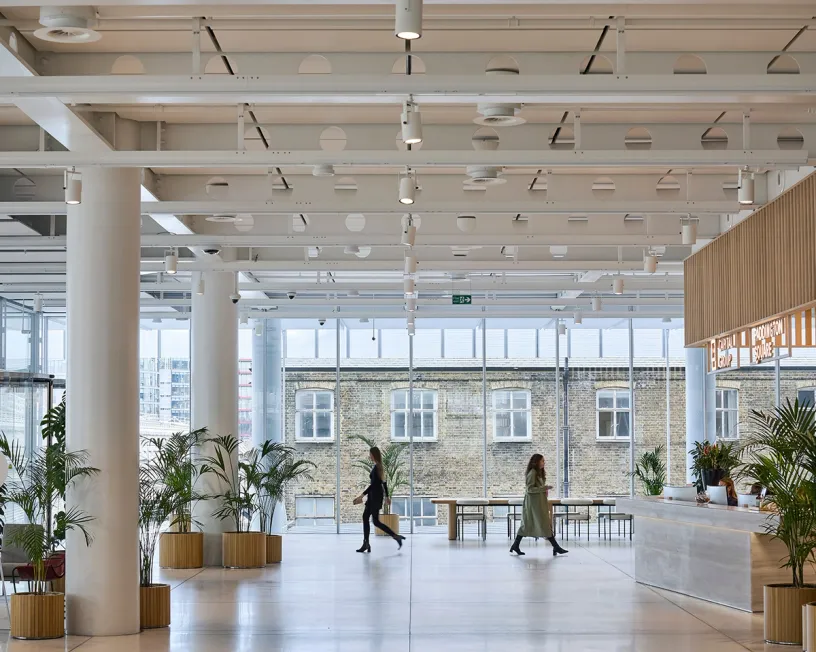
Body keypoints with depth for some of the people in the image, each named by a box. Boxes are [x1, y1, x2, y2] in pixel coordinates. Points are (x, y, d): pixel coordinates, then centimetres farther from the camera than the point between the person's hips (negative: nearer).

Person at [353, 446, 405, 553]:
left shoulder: (376, 467, -17)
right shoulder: (378, 466, 12)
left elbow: (373, 484, -23)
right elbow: (384, 482, 18)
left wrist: (362, 495, -24)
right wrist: (386, 496, 26)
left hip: (376, 496, -10)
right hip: (374, 496, 10)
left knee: (376, 521, -6)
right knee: (365, 517, 9)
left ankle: (396, 536, -5)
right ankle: (366, 544, 9)